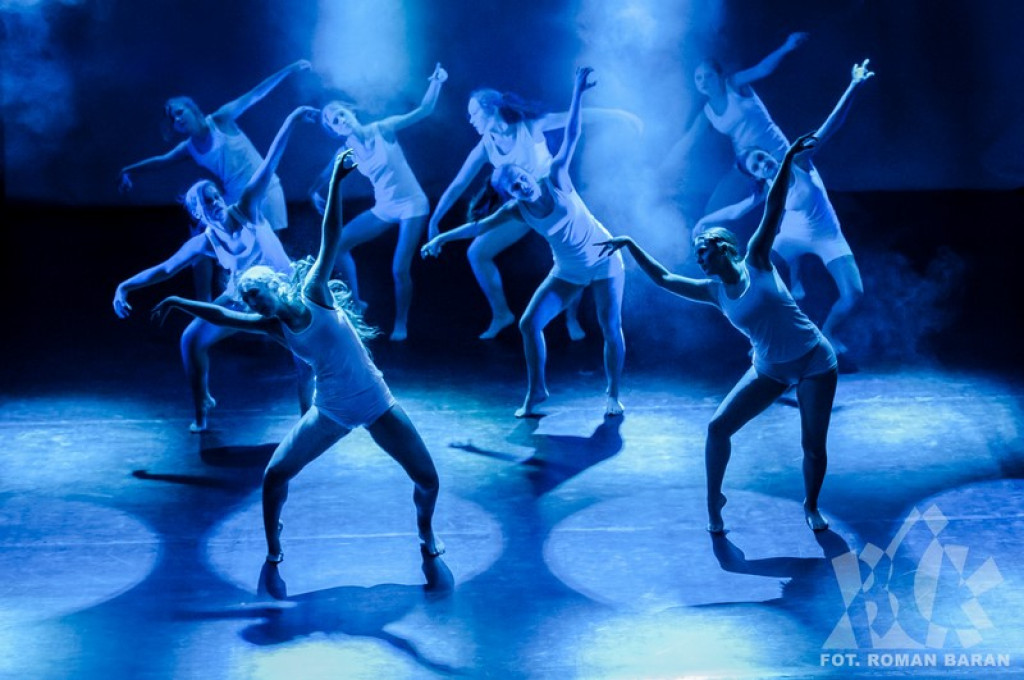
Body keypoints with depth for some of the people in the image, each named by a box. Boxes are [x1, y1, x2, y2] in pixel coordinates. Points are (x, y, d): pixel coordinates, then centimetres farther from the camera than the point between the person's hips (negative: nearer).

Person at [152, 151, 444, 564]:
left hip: (377, 405, -3)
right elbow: (222, 317, 0)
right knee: (274, 475, 1)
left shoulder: (313, 294, -12)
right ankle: (273, 545, 23)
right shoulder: (273, 327, -2)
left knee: (427, 478, -4)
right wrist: (178, 302, -4)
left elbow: (331, 238, -18)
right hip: (330, 413, 3)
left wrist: (336, 182, -24)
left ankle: (426, 532, 26)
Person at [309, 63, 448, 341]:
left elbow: (423, 111, -11)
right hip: (383, 209, 5)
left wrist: (436, 82, -24)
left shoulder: (382, 130, -12)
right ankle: (355, 302, 13)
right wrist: (314, 192, -11)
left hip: (412, 206, -5)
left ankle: (401, 324, 10)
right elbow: (326, 176, 9)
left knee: (399, 270, -11)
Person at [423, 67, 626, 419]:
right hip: (567, 272, 4)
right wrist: (442, 237, -4)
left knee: (611, 329, -9)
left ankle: (613, 394, 7)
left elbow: (571, 136, -24)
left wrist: (577, 94, -30)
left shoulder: (555, 181, -20)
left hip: (603, 262, -4)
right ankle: (536, 390, 11)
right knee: (529, 323, -3)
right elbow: (479, 225, -4)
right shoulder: (517, 211, -12)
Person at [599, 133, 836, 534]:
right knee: (717, 428, -5)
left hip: (815, 364, -4)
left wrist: (788, 160, -21)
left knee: (813, 446, -2)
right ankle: (714, 502, 13)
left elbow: (774, 208, -15)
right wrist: (630, 245, 8)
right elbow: (663, 279, 9)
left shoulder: (756, 263, -9)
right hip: (770, 370, 4)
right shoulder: (713, 291, 2)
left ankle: (811, 507, 24)